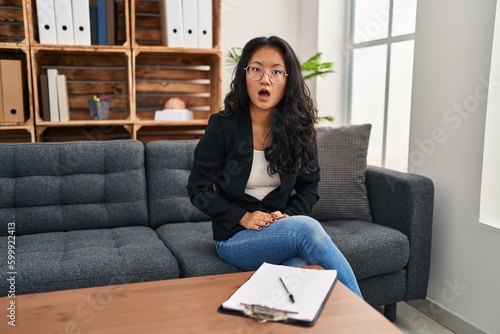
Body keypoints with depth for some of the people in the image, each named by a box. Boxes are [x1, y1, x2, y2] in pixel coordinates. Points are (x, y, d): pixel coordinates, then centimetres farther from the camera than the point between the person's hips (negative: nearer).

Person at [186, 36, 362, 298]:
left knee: (300, 267, -37)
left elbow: (309, 187, 9)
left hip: (285, 231, 2)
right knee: (307, 229, -32)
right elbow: (198, 189, -3)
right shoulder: (222, 126, -8)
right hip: (235, 237, -2)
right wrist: (242, 217, -14)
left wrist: (289, 215, -11)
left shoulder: (299, 127, 0)